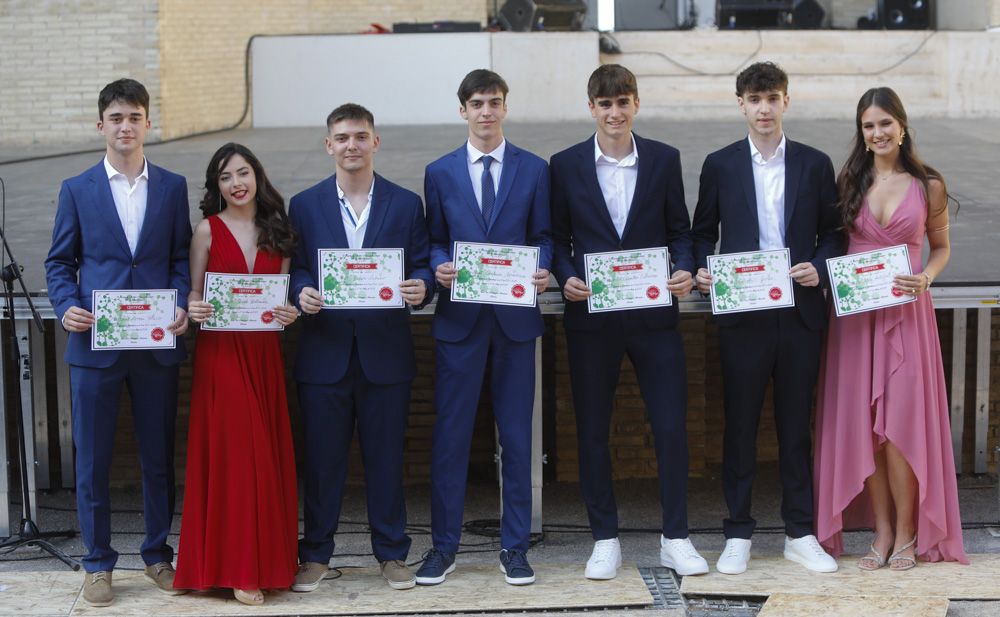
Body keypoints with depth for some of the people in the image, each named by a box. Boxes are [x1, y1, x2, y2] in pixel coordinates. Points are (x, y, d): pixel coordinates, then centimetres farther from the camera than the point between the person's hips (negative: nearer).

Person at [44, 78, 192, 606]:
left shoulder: (172, 187, 8)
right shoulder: (77, 190, 5)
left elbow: (181, 258, 9)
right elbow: (60, 262, 7)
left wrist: (181, 305, -8)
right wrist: (66, 307, -10)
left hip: (158, 344, 1)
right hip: (95, 344, -1)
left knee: (159, 457, 9)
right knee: (92, 460, 4)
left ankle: (158, 555, 22)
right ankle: (98, 564, 15)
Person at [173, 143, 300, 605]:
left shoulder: (277, 230, 10)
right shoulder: (208, 230, 0)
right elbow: (193, 295, 3)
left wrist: (289, 313, -7)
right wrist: (193, 310, -18)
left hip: (264, 353, 3)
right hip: (220, 353, -3)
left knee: (269, 454, 4)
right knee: (233, 453, -5)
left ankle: (270, 557, 15)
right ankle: (236, 568, 2)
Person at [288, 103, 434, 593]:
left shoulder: (406, 204, 5)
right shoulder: (304, 205, 6)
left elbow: (421, 267, 5)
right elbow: (294, 269, 6)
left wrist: (421, 287, -17)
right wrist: (301, 292, -15)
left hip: (385, 354, 0)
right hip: (324, 352, 0)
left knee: (386, 457, 7)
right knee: (321, 458, 6)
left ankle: (391, 552, 19)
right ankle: (315, 554, 18)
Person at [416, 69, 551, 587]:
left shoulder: (534, 169, 6)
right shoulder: (440, 172, 8)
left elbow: (542, 237, 7)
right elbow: (433, 241, 9)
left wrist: (542, 269, -13)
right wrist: (439, 267, -12)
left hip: (516, 316, 0)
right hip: (459, 317, 0)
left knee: (516, 432, 5)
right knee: (450, 432, 2)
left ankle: (514, 546, 15)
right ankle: (443, 545, 13)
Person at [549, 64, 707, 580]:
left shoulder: (664, 160, 5)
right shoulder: (565, 165, 3)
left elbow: (679, 229, 9)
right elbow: (557, 237, 7)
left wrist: (684, 270, -10)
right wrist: (566, 278, -11)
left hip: (653, 314, 0)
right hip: (591, 318, 0)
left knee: (671, 427, 0)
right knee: (592, 431, 6)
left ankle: (674, 537, 14)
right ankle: (605, 539, 18)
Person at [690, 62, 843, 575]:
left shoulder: (815, 164, 7)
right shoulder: (720, 165, 5)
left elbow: (833, 233, 10)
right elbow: (702, 233, 11)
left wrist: (820, 268, -8)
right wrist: (701, 272, -7)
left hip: (800, 312, 1)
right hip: (742, 314, -1)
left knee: (796, 423, 7)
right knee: (740, 423, 4)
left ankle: (801, 534, 16)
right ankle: (738, 535, 14)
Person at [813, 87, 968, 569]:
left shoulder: (928, 186, 1)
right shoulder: (849, 182, 4)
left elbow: (940, 246, 11)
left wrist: (926, 278, -8)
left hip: (906, 312, -2)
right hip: (855, 313, 2)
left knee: (901, 421, -5)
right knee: (862, 422, 3)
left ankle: (907, 534, 9)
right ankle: (882, 531, 14)